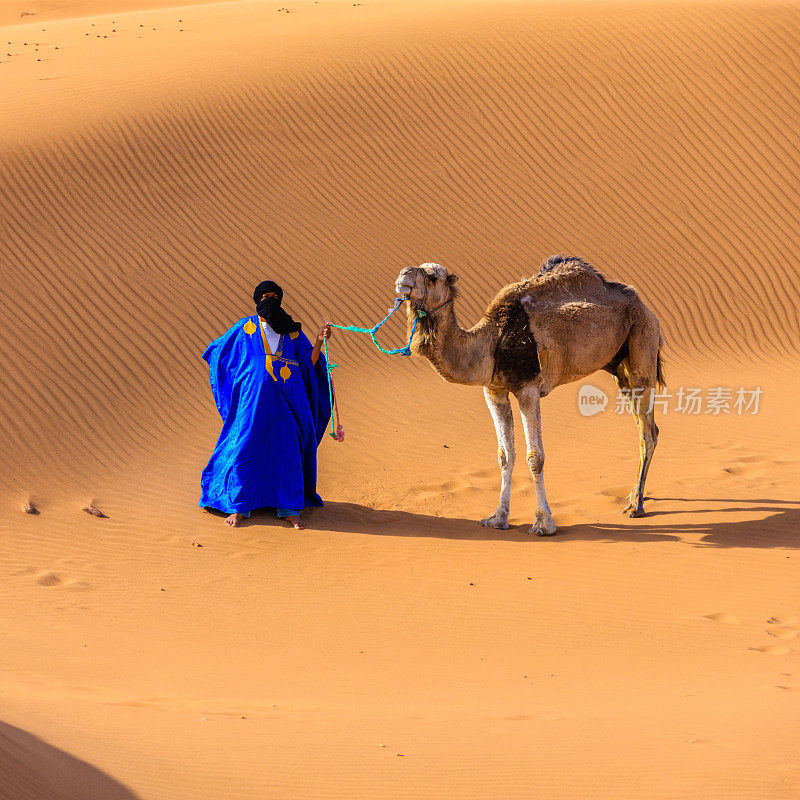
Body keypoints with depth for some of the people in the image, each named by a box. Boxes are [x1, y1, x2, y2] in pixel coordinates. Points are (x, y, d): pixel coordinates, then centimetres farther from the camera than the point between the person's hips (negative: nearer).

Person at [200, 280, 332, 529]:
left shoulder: (292, 332, 13)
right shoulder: (245, 327, 10)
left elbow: (309, 363, 7)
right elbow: (217, 351, 18)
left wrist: (319, 341, -7)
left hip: (287, 400, 2)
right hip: (254, 398, -2)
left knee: (288, 451, 1)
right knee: (245, 449, -3)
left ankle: (289, 509, 9)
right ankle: (239, 506, 8)